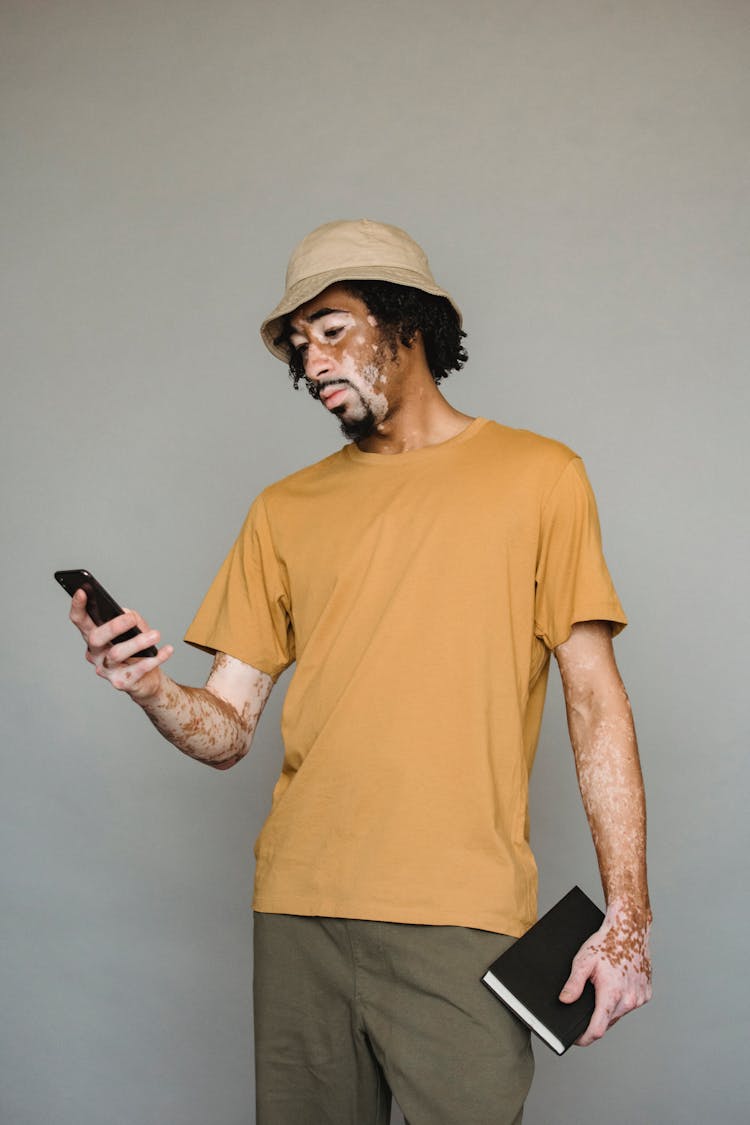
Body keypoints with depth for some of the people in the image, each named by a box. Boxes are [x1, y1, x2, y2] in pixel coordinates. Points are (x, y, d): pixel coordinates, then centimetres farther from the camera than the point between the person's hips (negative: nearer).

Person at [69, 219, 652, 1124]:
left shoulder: (535, 477, 4)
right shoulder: (284, 512, 13)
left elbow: (594, 698, 0)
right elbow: (228, 732, 10)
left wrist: (627, 914, -7)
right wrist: (153, 692, -12)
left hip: (460, 913, -3)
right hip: (297, 912, 3)